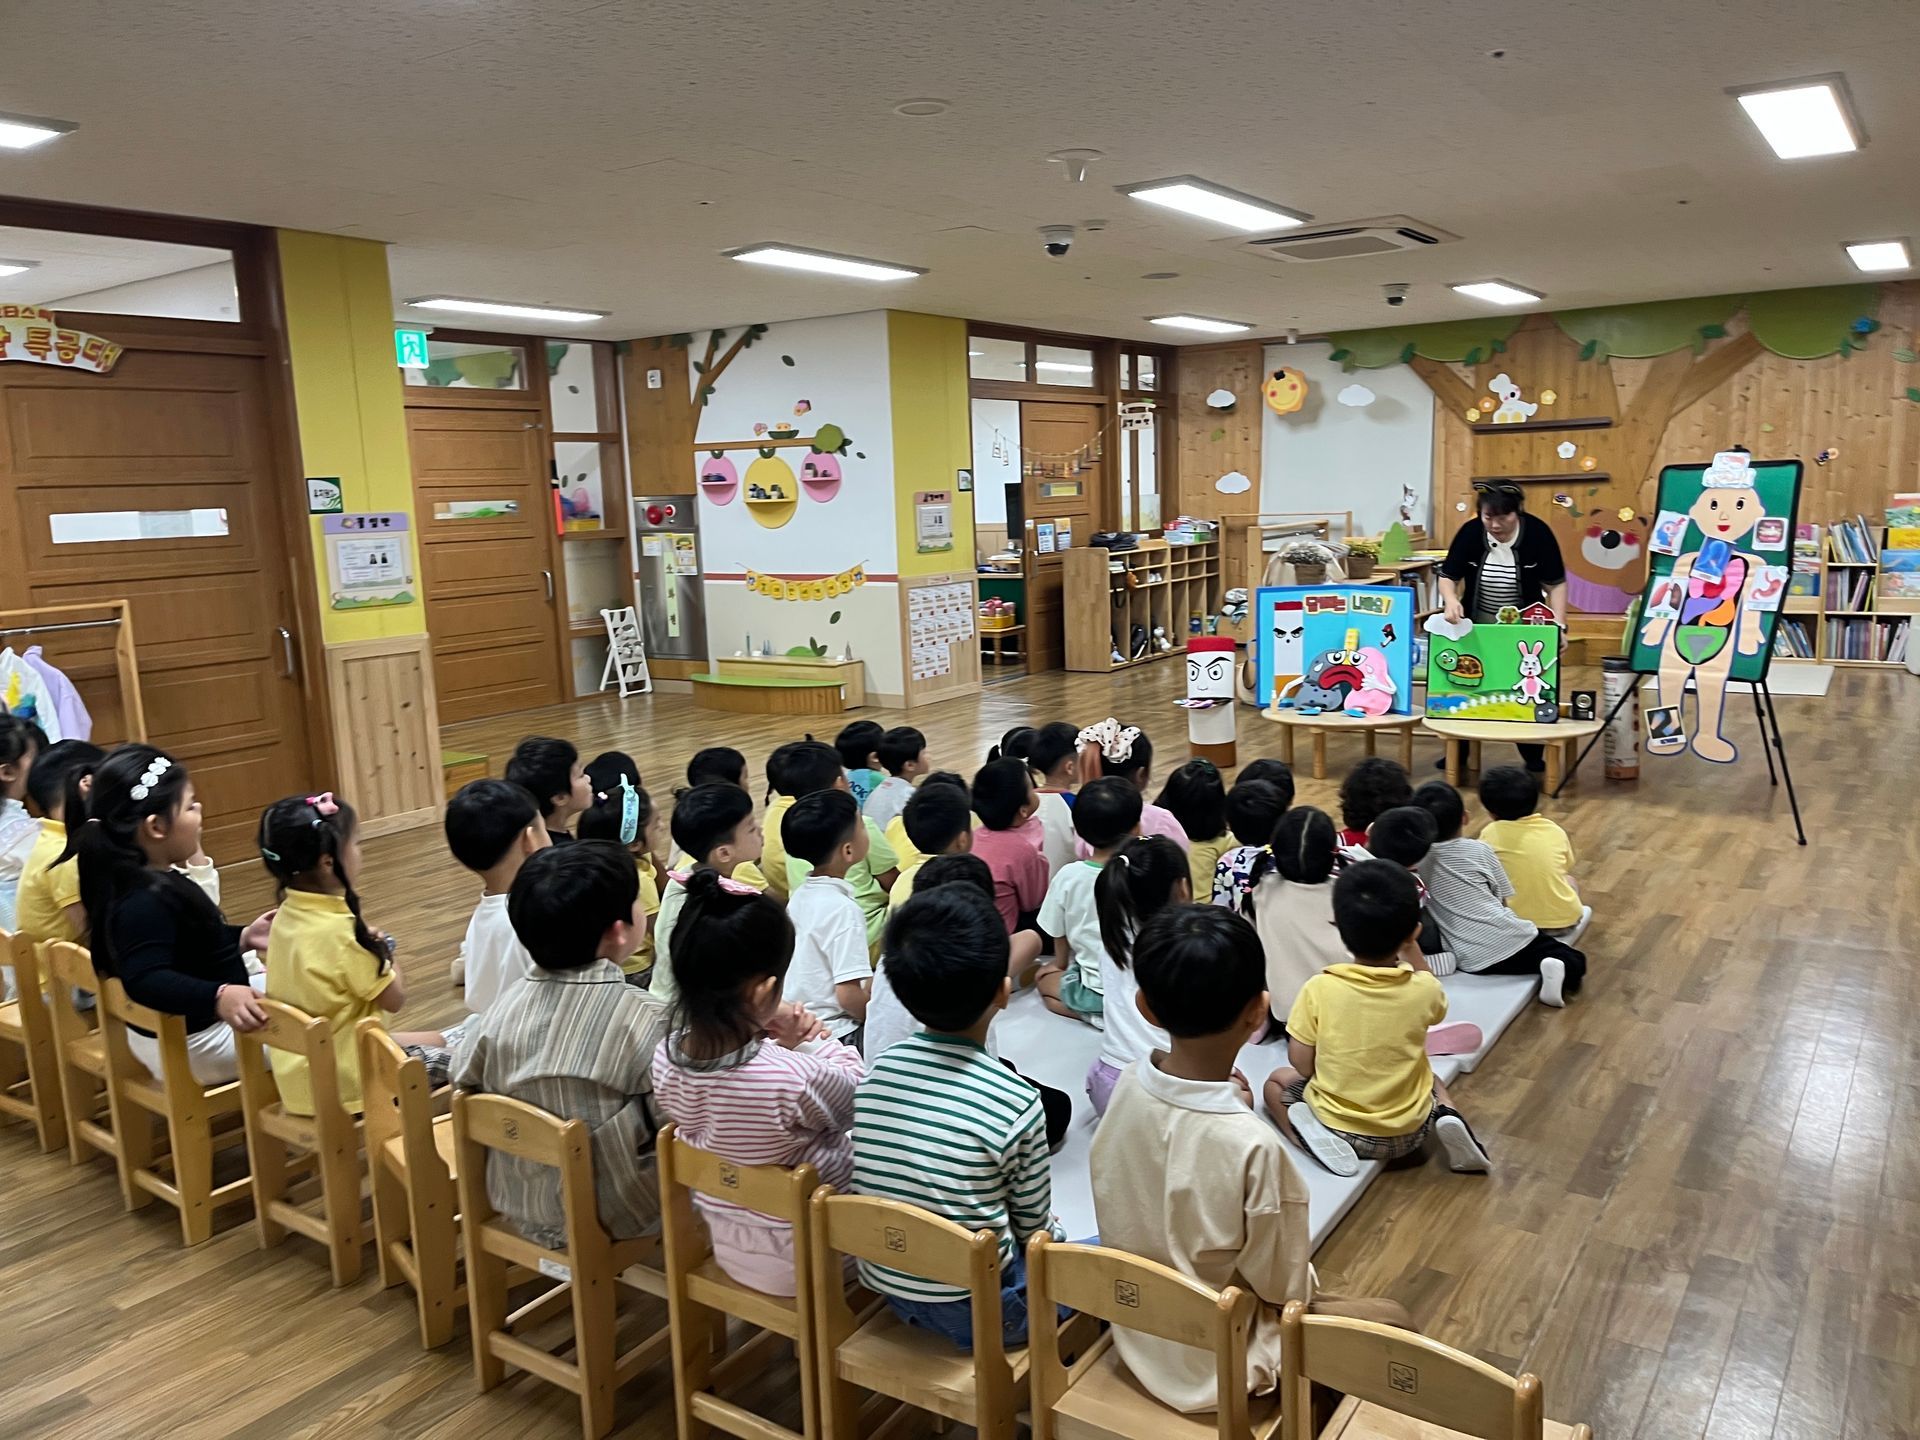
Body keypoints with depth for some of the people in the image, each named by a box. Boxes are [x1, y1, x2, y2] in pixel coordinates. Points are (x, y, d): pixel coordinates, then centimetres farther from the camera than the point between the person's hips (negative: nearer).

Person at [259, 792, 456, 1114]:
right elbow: (395, 999, -15)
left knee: (443, 1040, 22)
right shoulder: (338, 931, -26)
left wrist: (366, 945, 2)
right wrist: (382, 951, 0)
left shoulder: (286, 916, -2)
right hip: (344, 1081, -9)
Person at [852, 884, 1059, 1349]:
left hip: (888, 1290, 6)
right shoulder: (1016, 1101, -21)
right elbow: (1033, 1226, -8)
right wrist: (1057, 1236, 13)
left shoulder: (876, 1073, -8)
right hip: (978, 1311, -5)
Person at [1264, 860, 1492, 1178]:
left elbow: (1301, 1065, -12)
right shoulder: (1422, 989, -17)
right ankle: (1446, 1117, 4)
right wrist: (1409, 945, 9)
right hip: (1409, 1132, 3)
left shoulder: (1319, 989, -22)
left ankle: (1319, 1139, -2)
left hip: (1340, 1129, -2)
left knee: (1277, 1082, 24)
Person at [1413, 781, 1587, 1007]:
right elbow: (1504, 900, 13)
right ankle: (1563, 971, -14)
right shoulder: (1479, 849, 3)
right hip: (1508, 939, -1)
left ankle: (1544, 967, -3)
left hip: (1471, 959, 1)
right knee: (1574, 961, 15)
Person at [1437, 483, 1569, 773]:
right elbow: (1448, 576, -8)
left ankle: (1534, 757, 19)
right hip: (1476, 626, 1)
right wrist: (1451, 600, -30)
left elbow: (1556, 584, -11)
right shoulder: (1470, 532, -15)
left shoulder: (1538, 532, -17)